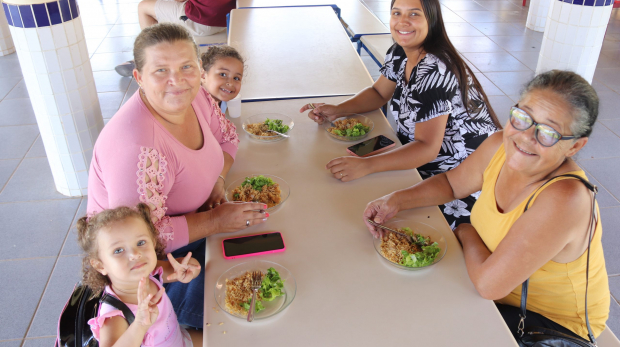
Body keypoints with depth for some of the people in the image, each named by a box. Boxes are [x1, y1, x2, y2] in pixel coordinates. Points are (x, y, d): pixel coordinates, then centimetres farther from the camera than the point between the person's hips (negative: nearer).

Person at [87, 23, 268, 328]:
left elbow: (226, 137, 8)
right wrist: (214, 221, -26)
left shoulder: (194, 97, -11)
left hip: (186, 227, 8)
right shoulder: (137, 147, -35)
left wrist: (217, 180, -11)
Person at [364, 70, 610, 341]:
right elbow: (451, 183, 4)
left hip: (555, 321, -6)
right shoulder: (500, 146, -15)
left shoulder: (565, 198, -36)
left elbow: (488, 284, -34)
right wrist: (397, 200, -12)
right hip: (502, 289, 6)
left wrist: (466, 233, -15)